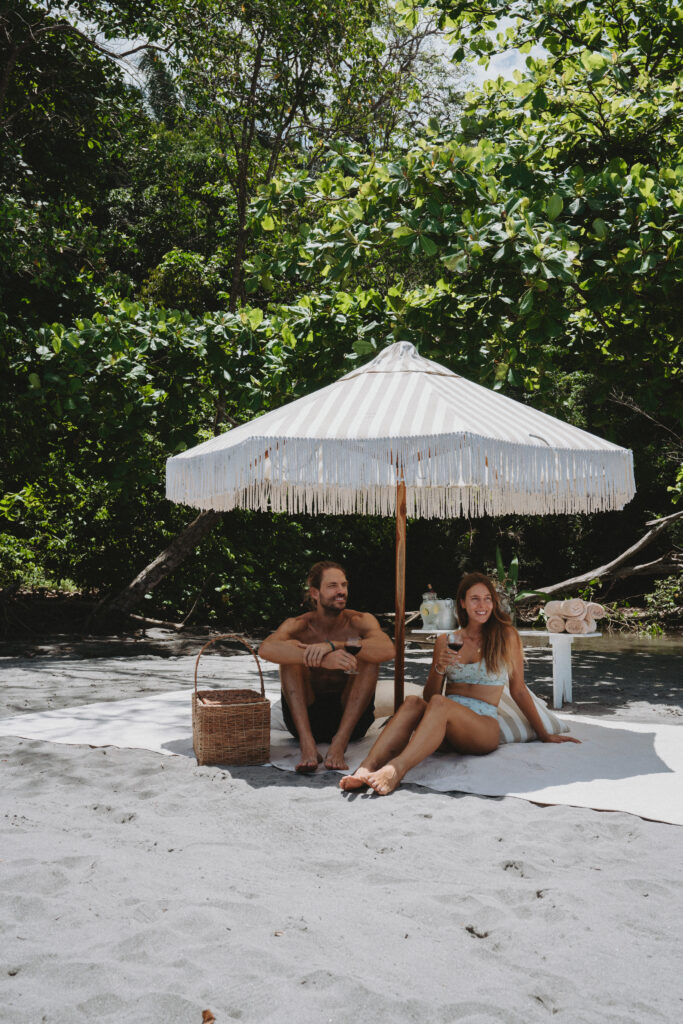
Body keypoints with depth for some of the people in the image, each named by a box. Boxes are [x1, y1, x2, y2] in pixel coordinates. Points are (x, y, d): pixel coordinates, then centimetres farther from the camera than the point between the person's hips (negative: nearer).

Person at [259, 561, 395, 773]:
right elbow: (266, 649, -30)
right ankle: (307, 743, -32)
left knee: (370, 655, -21)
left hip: (350, 717, 0)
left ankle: (340, 741, -31)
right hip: (306, 717, 0)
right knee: (291, 650, -20)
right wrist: (322, 660, -45)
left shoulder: (360, 621, -5)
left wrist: (332, 645, -37)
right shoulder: (298, 626, -6)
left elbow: (388, 650, -28)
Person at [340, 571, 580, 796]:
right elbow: (429, 694, 16)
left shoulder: (505, 635, 10)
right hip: (445, 730, 3)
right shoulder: (446, 640, 16)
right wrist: (439, 668, -4)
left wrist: (544, 735, 16)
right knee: (413, 702, -32)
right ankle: (366, 769, -49)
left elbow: (518, 691, 15)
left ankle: (395, 770, -52)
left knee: (439, 704, -35)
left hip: (484, 724, -3)